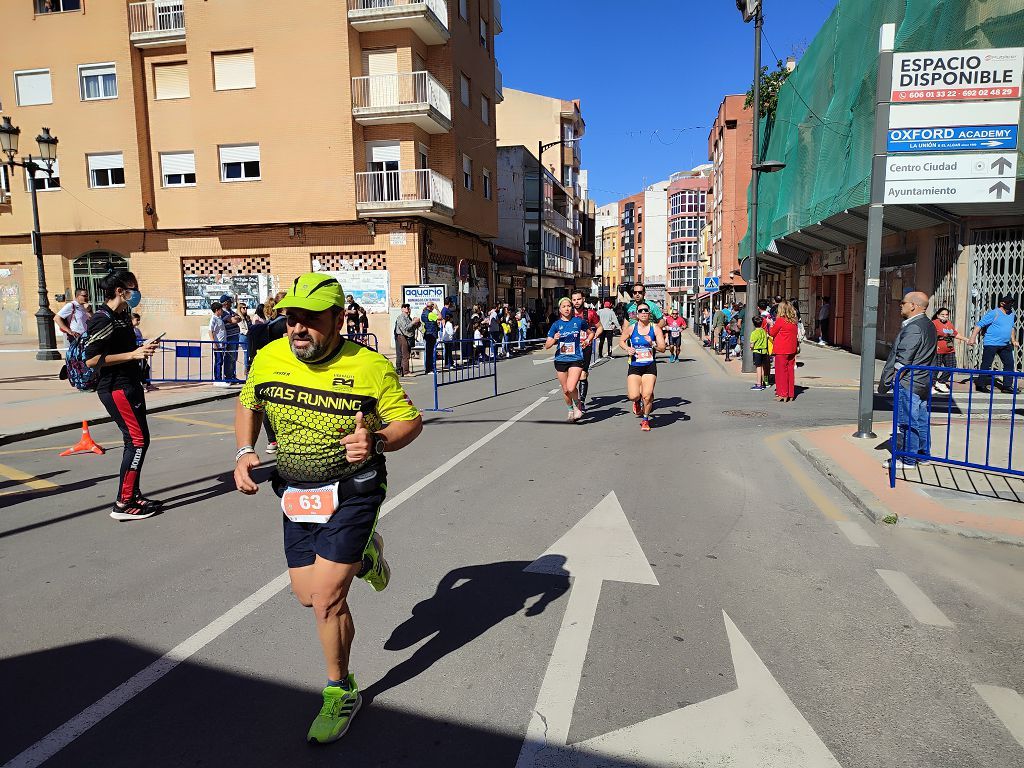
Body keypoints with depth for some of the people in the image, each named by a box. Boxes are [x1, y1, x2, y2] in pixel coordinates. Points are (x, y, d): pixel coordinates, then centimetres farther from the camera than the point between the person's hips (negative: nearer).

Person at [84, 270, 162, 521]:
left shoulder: (123, 315, 15)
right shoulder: (103, 319, -15)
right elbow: (91, 359, -22)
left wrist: (143, 348, 12)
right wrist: (133, 354, -23)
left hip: (130, 384, 10)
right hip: (115, 387, -10)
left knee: (135, 440, 13)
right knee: (138, 439, -11)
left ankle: (133, 495, 22)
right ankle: (123, 504, -6)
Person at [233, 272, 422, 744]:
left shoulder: (370, 367, -19)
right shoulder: (269, 358, -6)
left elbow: (410, 421, -11)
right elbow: (248, 405, 12)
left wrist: (377, 443, -32)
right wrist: (245, 453, -4)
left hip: (351, 489, -5)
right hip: (294, 491, 5)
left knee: (327, 598, -7)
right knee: (307, 595, 12)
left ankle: (341, 693, 19)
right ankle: (363, 553, 45)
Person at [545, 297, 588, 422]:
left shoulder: (579, 321, -1)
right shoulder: (556, 324, 0)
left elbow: (590, 333, 19)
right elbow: (546, 346, -1)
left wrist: (588, 339, -2)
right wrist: (554, 339, -20)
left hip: (576, 359, -2)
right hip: (560, 360, 2)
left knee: (571, 388, -19)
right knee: (565, 390, 11)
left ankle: (578, 406, 10)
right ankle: (571, 411, 35)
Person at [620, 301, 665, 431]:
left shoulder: (655, 328, -1)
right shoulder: (631, 328, -1)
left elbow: (662, 348, -1)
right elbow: (621, 341, 16)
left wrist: (652, 344, -19)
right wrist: (628, 348, -3)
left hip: (650, 366, 0)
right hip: (634, 366, 0)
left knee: (647, 395, -12)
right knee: (633, 396, -13)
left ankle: (645, 420, 15)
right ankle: (637, 401, 27)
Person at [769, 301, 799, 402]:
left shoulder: (780, 320, -12)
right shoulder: (794, 321, 5)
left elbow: (772, 333, -4)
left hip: (781, 350, -6)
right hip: (792, 350, 6)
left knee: (782, 371, 1)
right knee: (790, 370, 10)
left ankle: (783, 394, 2)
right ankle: (791, 394, 14)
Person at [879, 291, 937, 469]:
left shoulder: (913, 328, -19)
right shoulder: (929, 326, 13)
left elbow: (902, 360, -20)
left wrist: (887, 381, -13)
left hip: (909, 383, -10)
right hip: (924, 382, 10)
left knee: (907, 421, -3)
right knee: (922, 419, 16)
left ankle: (908, 459, 3)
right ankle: (923, 453, 26)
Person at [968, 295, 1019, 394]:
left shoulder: (1012, 314, 12)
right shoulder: (993, 313, -12)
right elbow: (979, 325, -16)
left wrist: (1013, 340, 23)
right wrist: (973, 338, -23)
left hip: (1005, 345, 8)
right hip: (991, 344, -8)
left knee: (1009, 364, 7)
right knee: (986, 365, -2)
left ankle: (1007, 386, 15)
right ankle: (980, 385, 7)